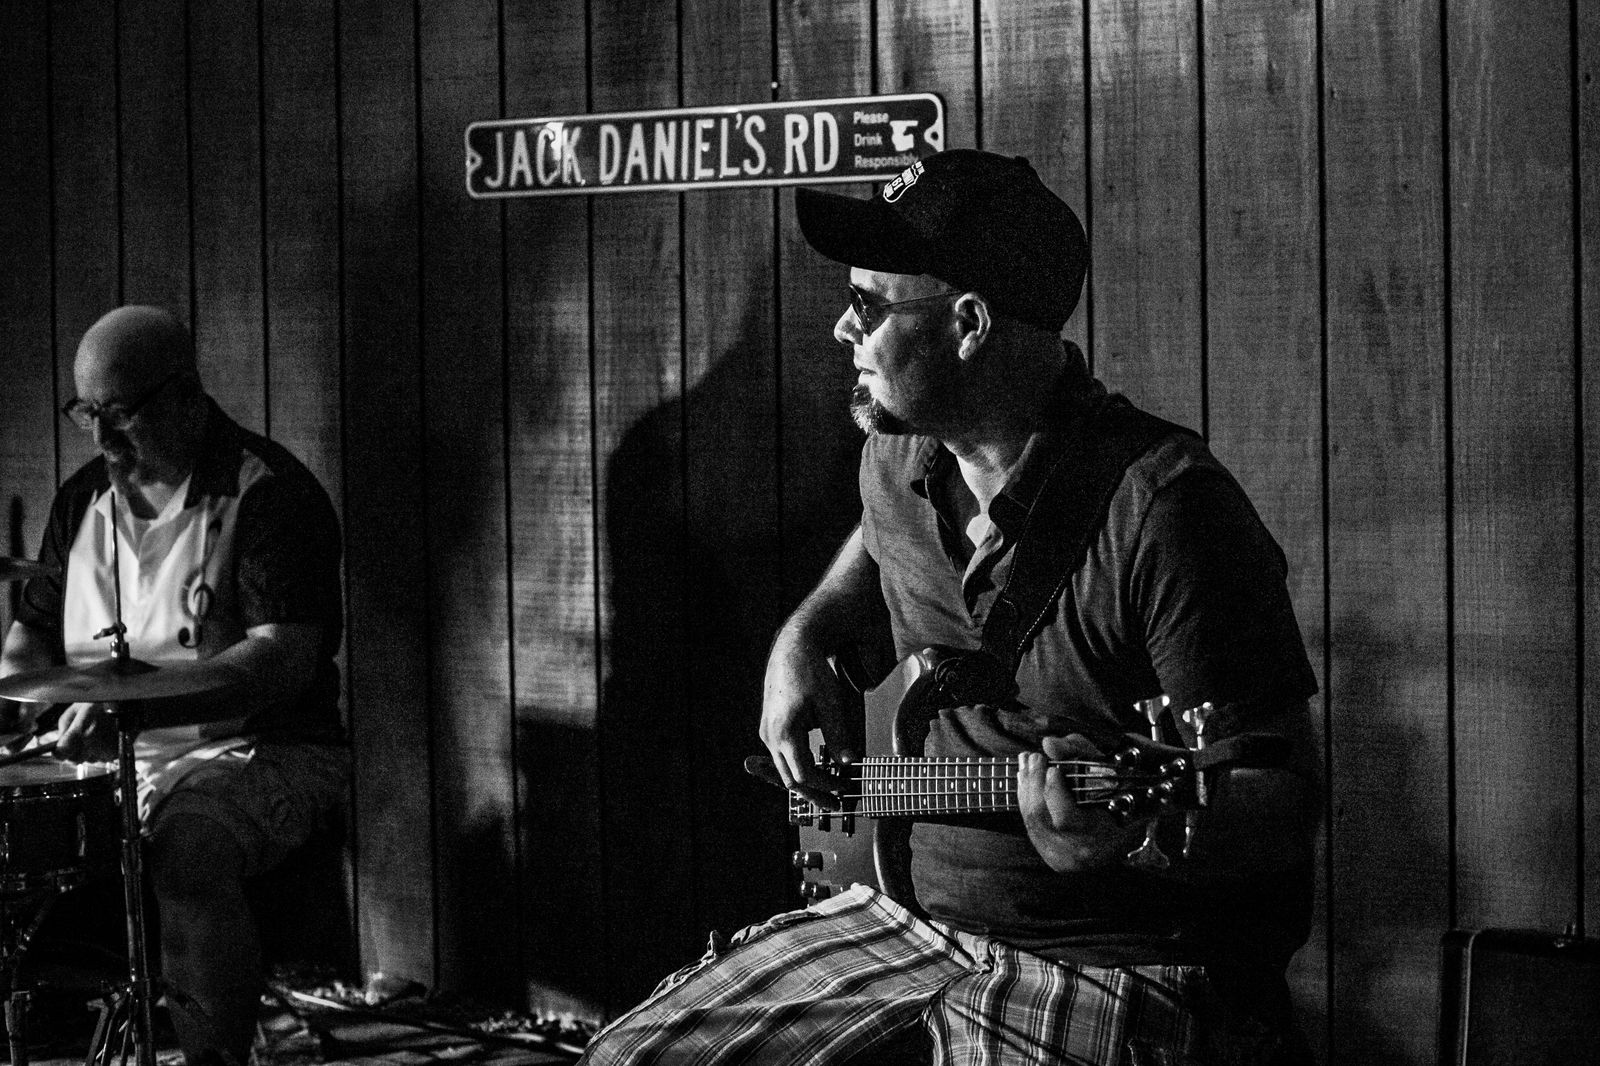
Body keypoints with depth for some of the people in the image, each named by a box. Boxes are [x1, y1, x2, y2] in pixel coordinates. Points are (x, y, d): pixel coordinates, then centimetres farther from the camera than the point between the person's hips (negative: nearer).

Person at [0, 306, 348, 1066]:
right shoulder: (84, 499, 12)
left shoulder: (269, 495, -10)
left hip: (251, 753, -7)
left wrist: (139, 705, -32)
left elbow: (285, 656, -21)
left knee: (188, 851, -36)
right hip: (105, 758, 7)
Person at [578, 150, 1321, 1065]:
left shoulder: (1164, 507, -20)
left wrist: (1136, 834, -39)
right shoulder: (898, 463, 5)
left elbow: (1285, 799, -20)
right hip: (912, 915, 8)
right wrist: (804, 639, 14)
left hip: (1112, 969, -8)